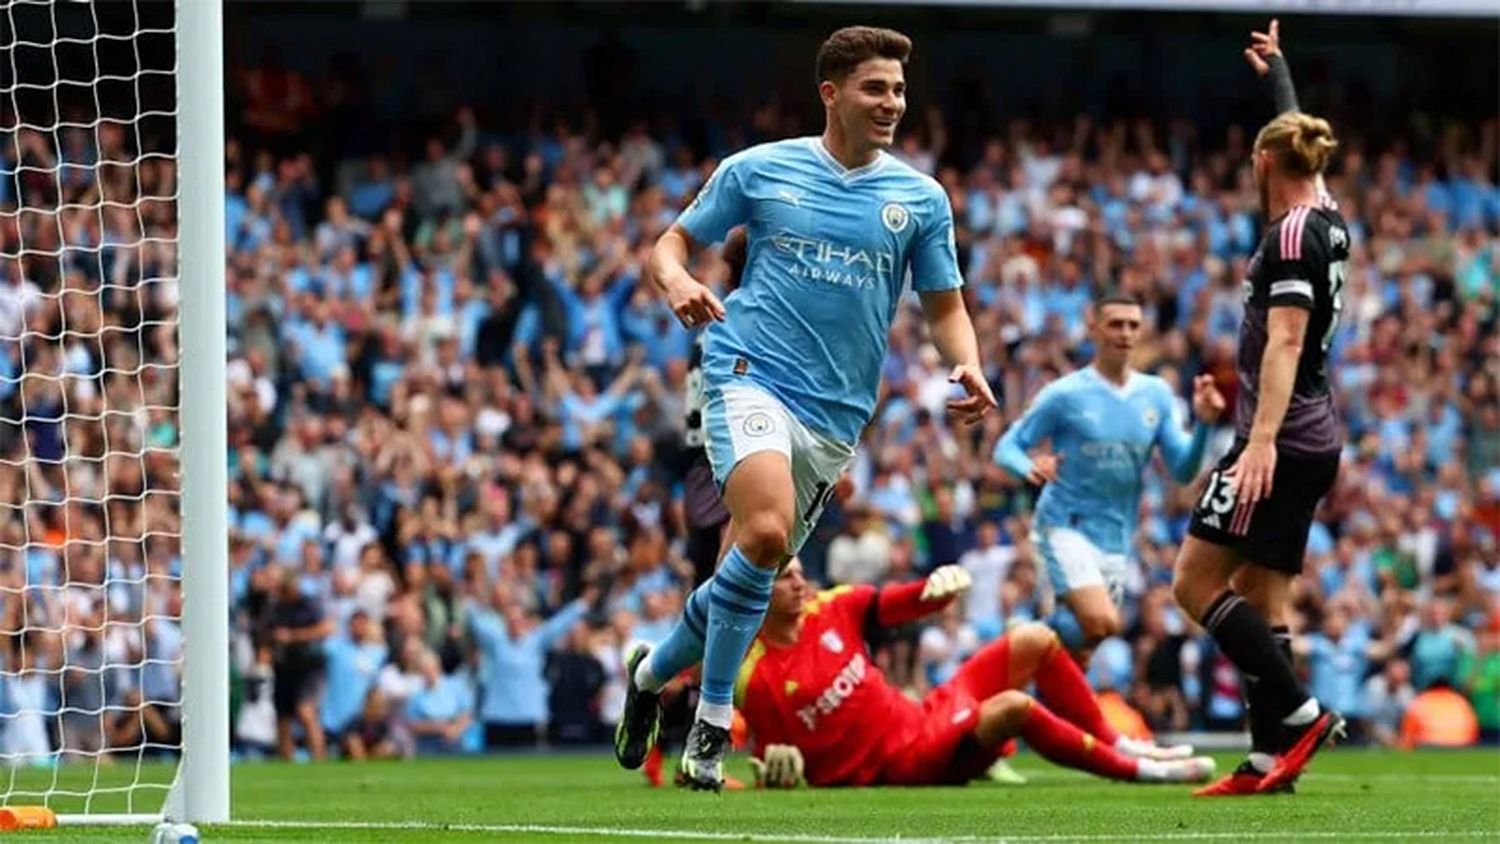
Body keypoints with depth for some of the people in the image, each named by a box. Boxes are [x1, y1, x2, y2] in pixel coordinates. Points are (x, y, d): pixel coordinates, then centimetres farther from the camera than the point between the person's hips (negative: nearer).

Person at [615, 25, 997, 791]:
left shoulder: (921, 199, 8)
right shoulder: (759, 170, 3)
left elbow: (944, 305, 14)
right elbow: (672, 242, 11)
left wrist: (967, 366, -7)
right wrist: (676, 279, -13)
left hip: (837, 412, 4)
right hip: (751, 374, -4)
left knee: (758, 560, 6)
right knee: (767, 531, -27)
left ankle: (653, 672, 33)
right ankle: (712, 723, -16)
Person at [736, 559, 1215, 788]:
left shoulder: (830, 611, 1)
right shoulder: (756, 678, -14)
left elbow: (897, 605, 6)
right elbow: (771, 765, -7)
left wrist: (939, 586, -16)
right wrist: (777, 767, -31)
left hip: (922, 720, 8)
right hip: (895, 766, -8)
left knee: (1034, 641, 7)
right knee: (1013, 707, -29)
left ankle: (1116, 745, 15)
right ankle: (1138, 771, -13)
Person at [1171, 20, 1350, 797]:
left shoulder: (1291, 236, -13)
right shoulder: (1324, 222, 13)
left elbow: (1286, 340, -23)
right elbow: (1301, 141, 34)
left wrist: (1263, 439, -31)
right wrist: (1278, 71, 50)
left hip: (1282, 444, -10)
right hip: (1313, 443, 10)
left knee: (1197, 582, -10)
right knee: (1260, 597, 8)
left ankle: (1301, 714, -16)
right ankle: (1269, 759, 2)